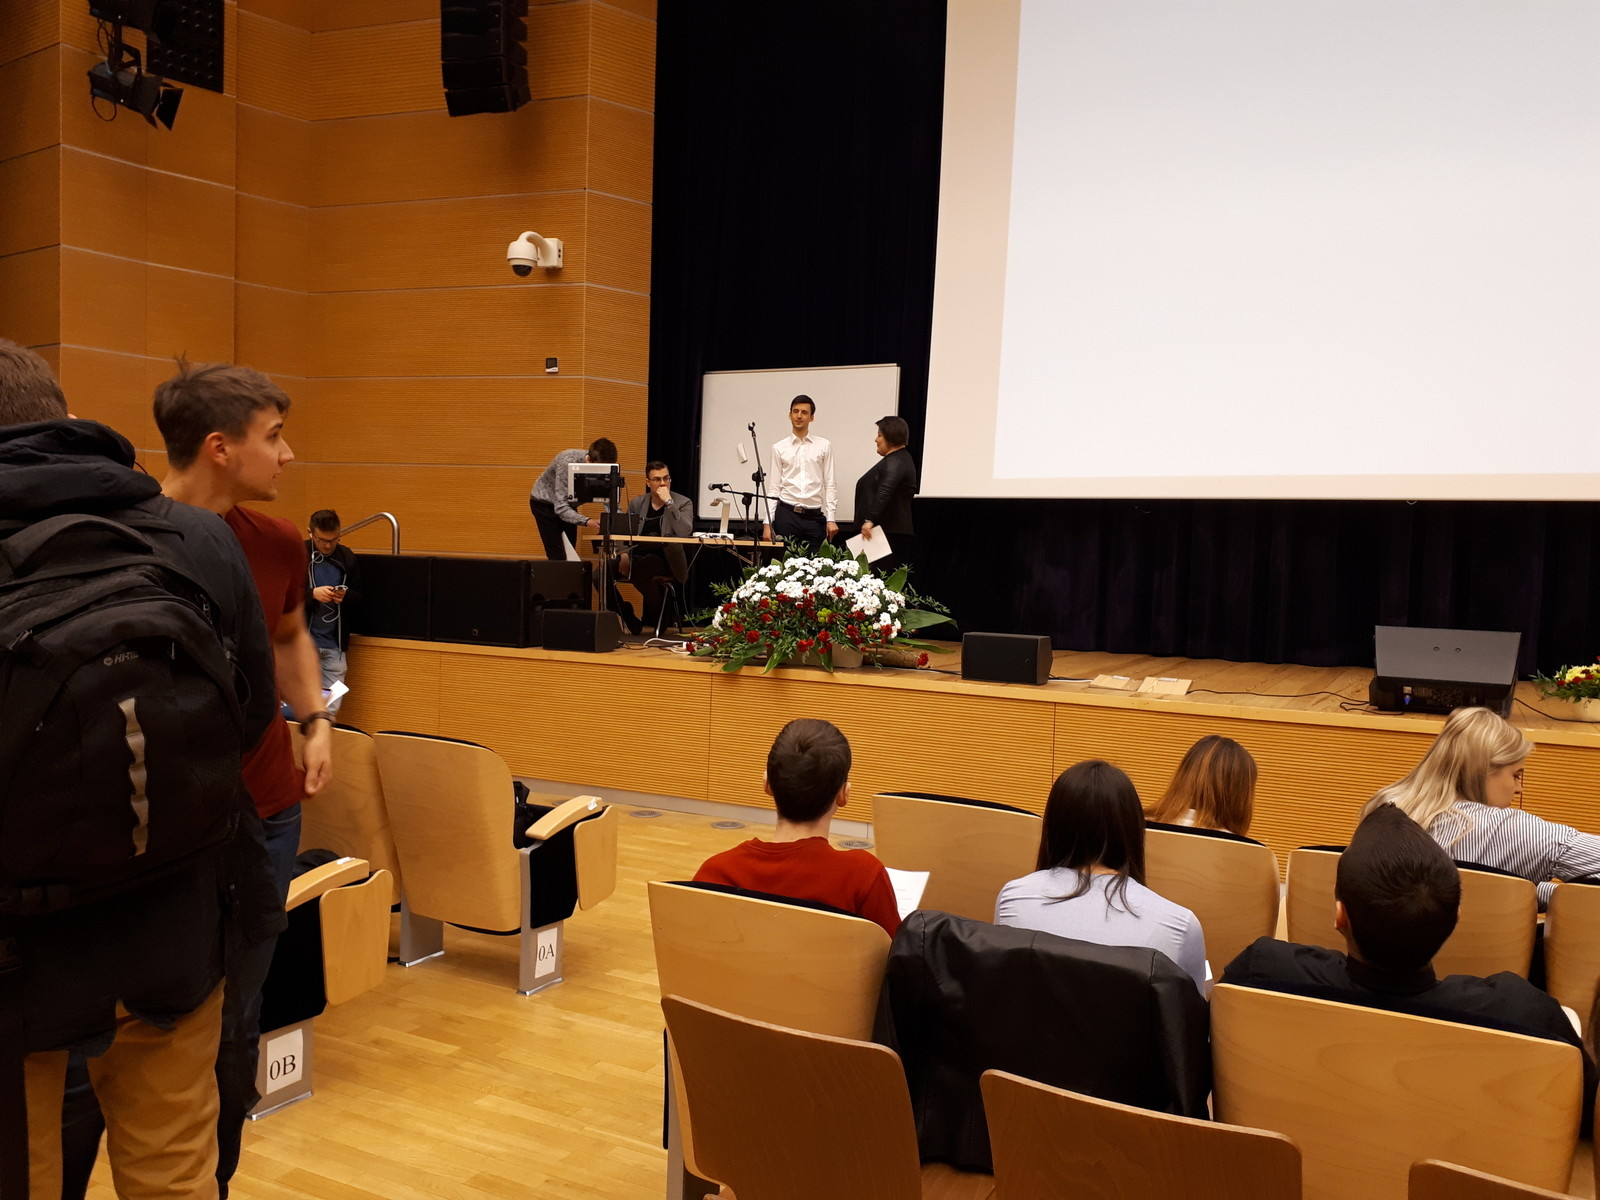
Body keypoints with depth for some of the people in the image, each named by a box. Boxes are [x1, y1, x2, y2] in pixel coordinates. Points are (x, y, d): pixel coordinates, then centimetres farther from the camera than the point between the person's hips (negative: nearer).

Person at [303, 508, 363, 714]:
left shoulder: (347, 557, 4)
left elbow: (359, 595, 9)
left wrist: (346, 597, -12)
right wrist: (312, 593, -21)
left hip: (334, 644, 3)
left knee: (332, 708, 6)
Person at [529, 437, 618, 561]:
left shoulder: (603, 468, -19)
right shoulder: (567, 462, -36)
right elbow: (560, 507, -38)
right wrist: (586, 522, -53)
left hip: (568, 502, 6)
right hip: (544, 503, -5)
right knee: (558, 557, -15)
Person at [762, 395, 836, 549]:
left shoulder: (824, 446, 5)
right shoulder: (779, 448, 7)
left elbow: (829, 485, 4)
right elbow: (775, 487, 6)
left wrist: (831, 519, -3)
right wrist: (768, 522, 0)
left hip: (815, 517, 0)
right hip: (786, 515, 0)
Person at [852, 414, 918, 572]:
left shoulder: (894, 462, -12)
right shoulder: (900, 458, 21)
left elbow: (884, 492, -28)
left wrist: (870, 520, -30)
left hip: (890, 533, -11)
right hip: (893, 531, 11)